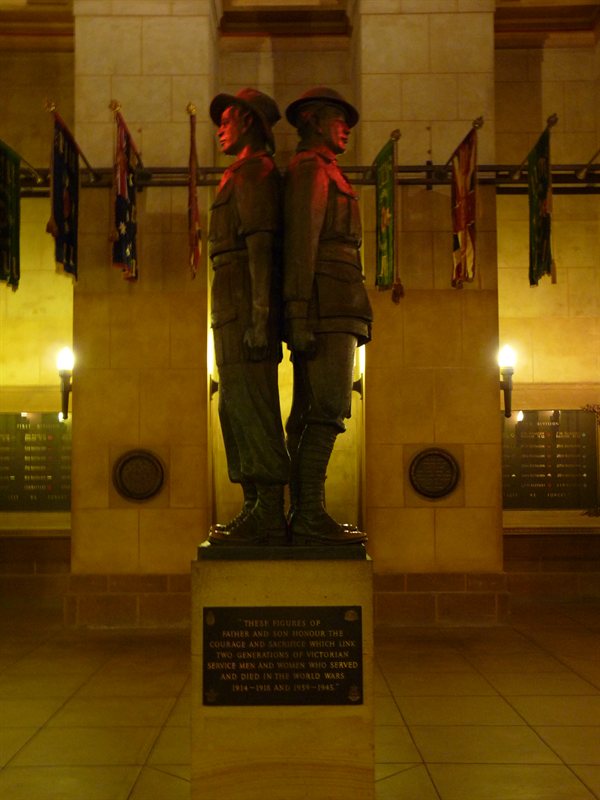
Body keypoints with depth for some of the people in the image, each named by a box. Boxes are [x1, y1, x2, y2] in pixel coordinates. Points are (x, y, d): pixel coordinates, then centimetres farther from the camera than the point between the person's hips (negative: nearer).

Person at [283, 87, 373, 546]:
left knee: (309, 414, 5)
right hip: (327, 306, -10)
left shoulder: (320, 175, 29)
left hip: (325, 313, 10)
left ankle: (304, 514, 5)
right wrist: (299, 317, -22)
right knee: (327, 410, -14)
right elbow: (299, 244, -14)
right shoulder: (311, 168, -2)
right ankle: (311, 518, -16)